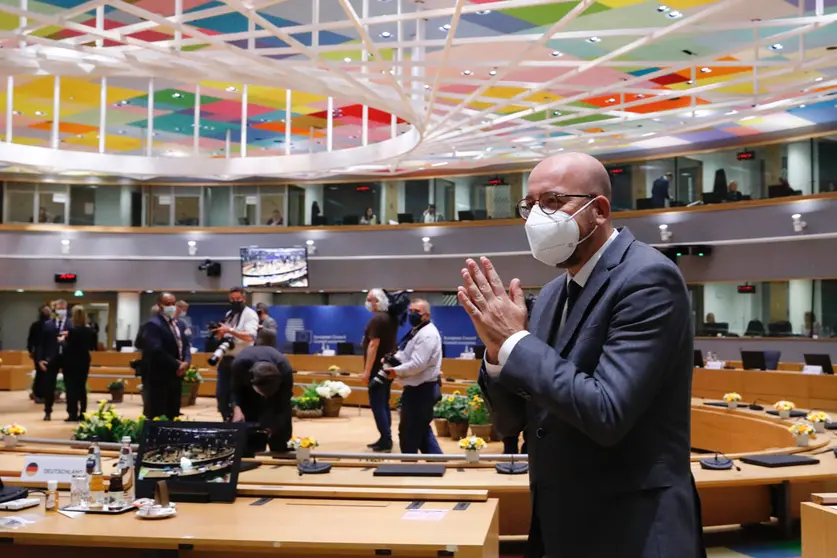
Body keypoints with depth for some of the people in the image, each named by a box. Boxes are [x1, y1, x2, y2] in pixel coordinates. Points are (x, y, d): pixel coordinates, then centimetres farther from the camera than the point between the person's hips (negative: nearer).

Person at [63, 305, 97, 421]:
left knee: (71, 388, 2)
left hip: (72, 362, -5)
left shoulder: (72, 331, -18)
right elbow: (92, 347, 8)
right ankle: (82, 414, 13)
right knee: (82, 387, 12)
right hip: (84, 361, 5)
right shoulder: (90, 331, -1)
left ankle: (73, 414, 0)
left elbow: (68, 347, -17)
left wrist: (63, 340, 1)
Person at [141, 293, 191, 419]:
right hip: (158, 376, -8)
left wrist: (186, 362, -8)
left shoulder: (179, 324, 15)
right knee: (156, 415, -5)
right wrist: (176, 365, -16)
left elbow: (185, 345, 13)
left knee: (173, 415, 12)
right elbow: (156, 350, -23)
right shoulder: (153, 324, -13)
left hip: (176, 375, 8)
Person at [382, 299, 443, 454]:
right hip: (420, 388, 11)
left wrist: (396, 371, -14)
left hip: (421, 390, -11)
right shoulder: (416, 331, 14)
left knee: (409, 432, 2)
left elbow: (417, 364, -27)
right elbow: (405, 354, 23)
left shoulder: (427, 334, -21)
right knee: (422, 430, 17)